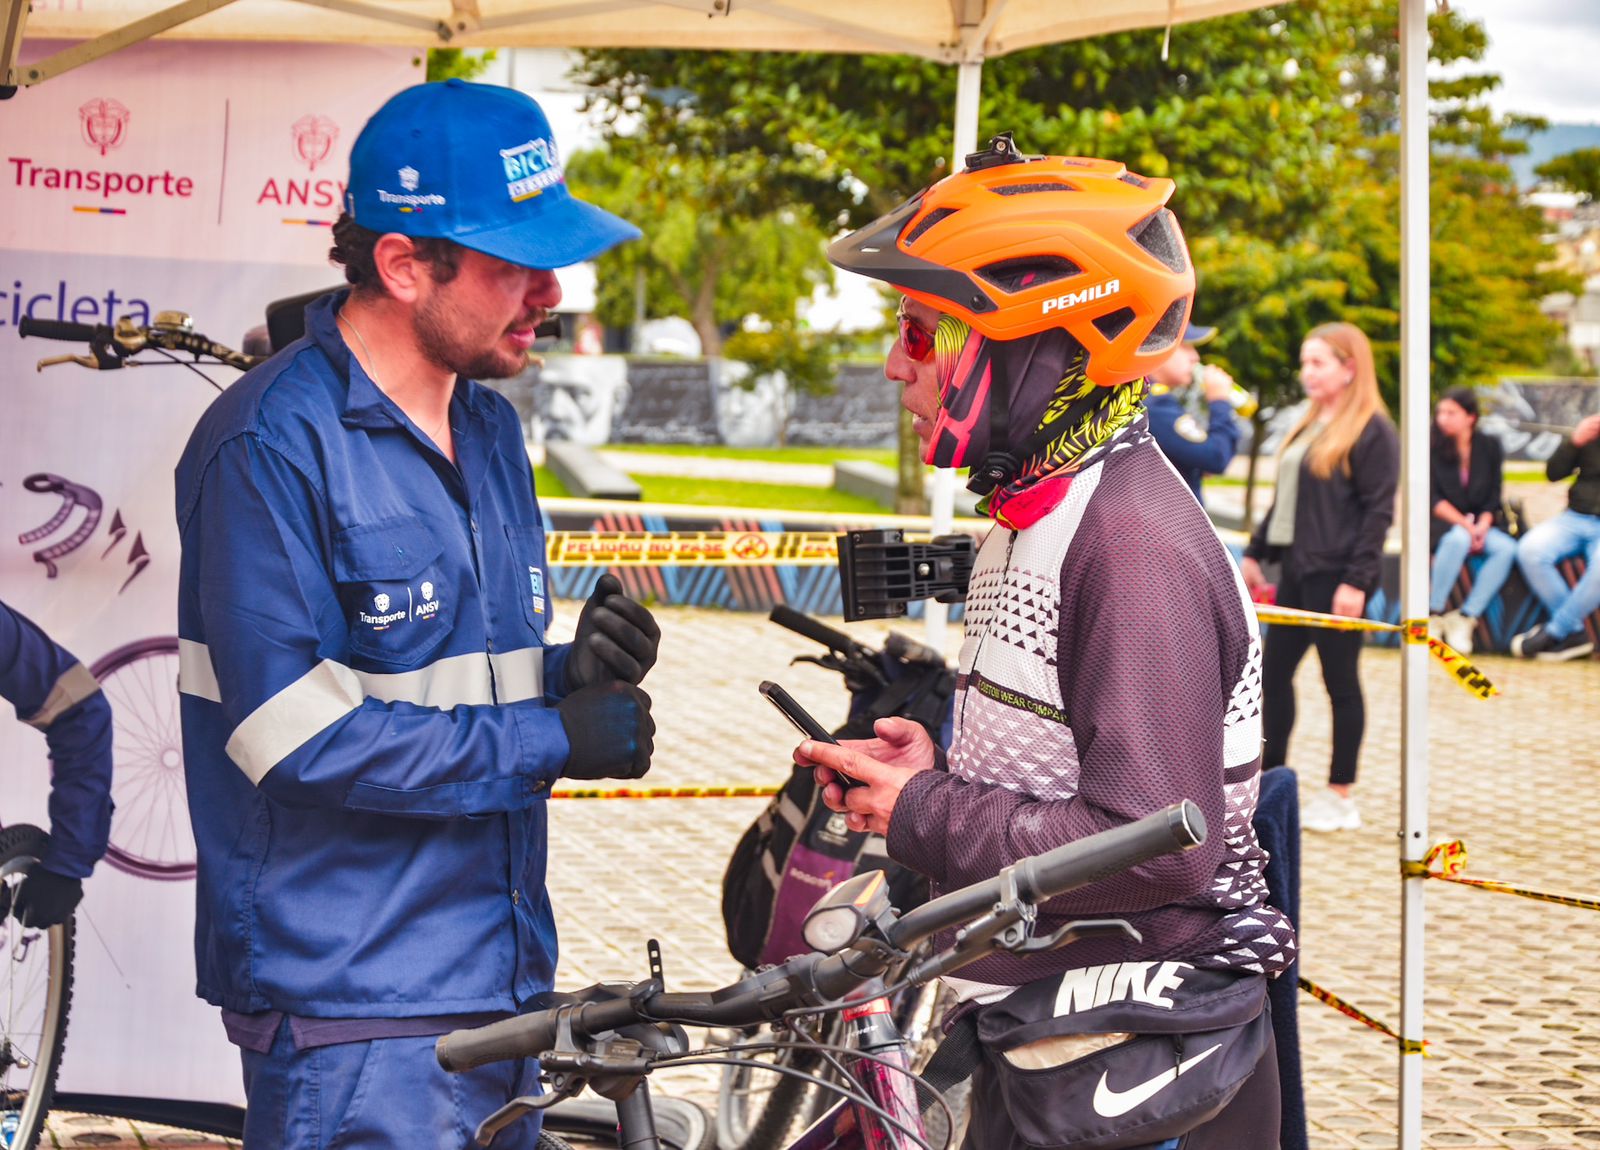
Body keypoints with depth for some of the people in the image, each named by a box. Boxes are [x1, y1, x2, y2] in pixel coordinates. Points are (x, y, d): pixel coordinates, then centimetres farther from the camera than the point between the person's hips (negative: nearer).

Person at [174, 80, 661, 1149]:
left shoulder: (491, 428, 14)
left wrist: (573, 672, -1)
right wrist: (551, 743, -17)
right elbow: (293, 734, -21)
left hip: (501, 985, 8)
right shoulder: (272, 445, -14)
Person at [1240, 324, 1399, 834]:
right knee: (1273, 672, 10)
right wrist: (1256, 552, 17)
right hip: (1297, 569, 9)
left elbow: (1378, 511, -15)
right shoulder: (1308, 424, 15)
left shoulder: (1372, 431, -11)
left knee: (1340, 680, 0)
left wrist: (1356, 580, -20)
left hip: (1336, 575, -9)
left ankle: (1341, 797, 8)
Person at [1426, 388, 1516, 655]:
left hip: (1478, 525, 4)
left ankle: (1465, 619, -26)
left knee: (1506, 548, -27)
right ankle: (1434, 614, -29)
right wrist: (1465, 524, -20)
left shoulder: (1490, 447, 7)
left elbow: (1494, 497, 5)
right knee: (1458, 538, -39)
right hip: (1439, 523, -4)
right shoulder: (1432, 448, -2)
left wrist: (1482, 525, -14)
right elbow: (1432, 499, -9)